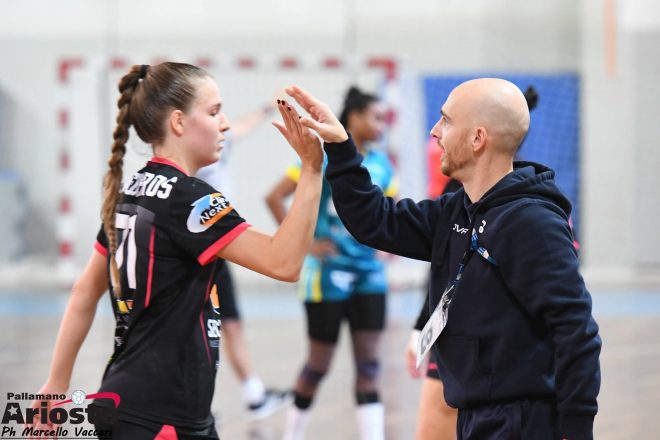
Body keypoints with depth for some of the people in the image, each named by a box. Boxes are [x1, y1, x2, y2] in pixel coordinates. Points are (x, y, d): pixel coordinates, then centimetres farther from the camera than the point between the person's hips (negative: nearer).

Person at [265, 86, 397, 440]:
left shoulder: (381, 164, 7)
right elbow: (274, 197, -12)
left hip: (368, 272, 5)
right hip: (328, 272, -5)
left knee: (368, 364, 0)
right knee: (319, 362, 4)